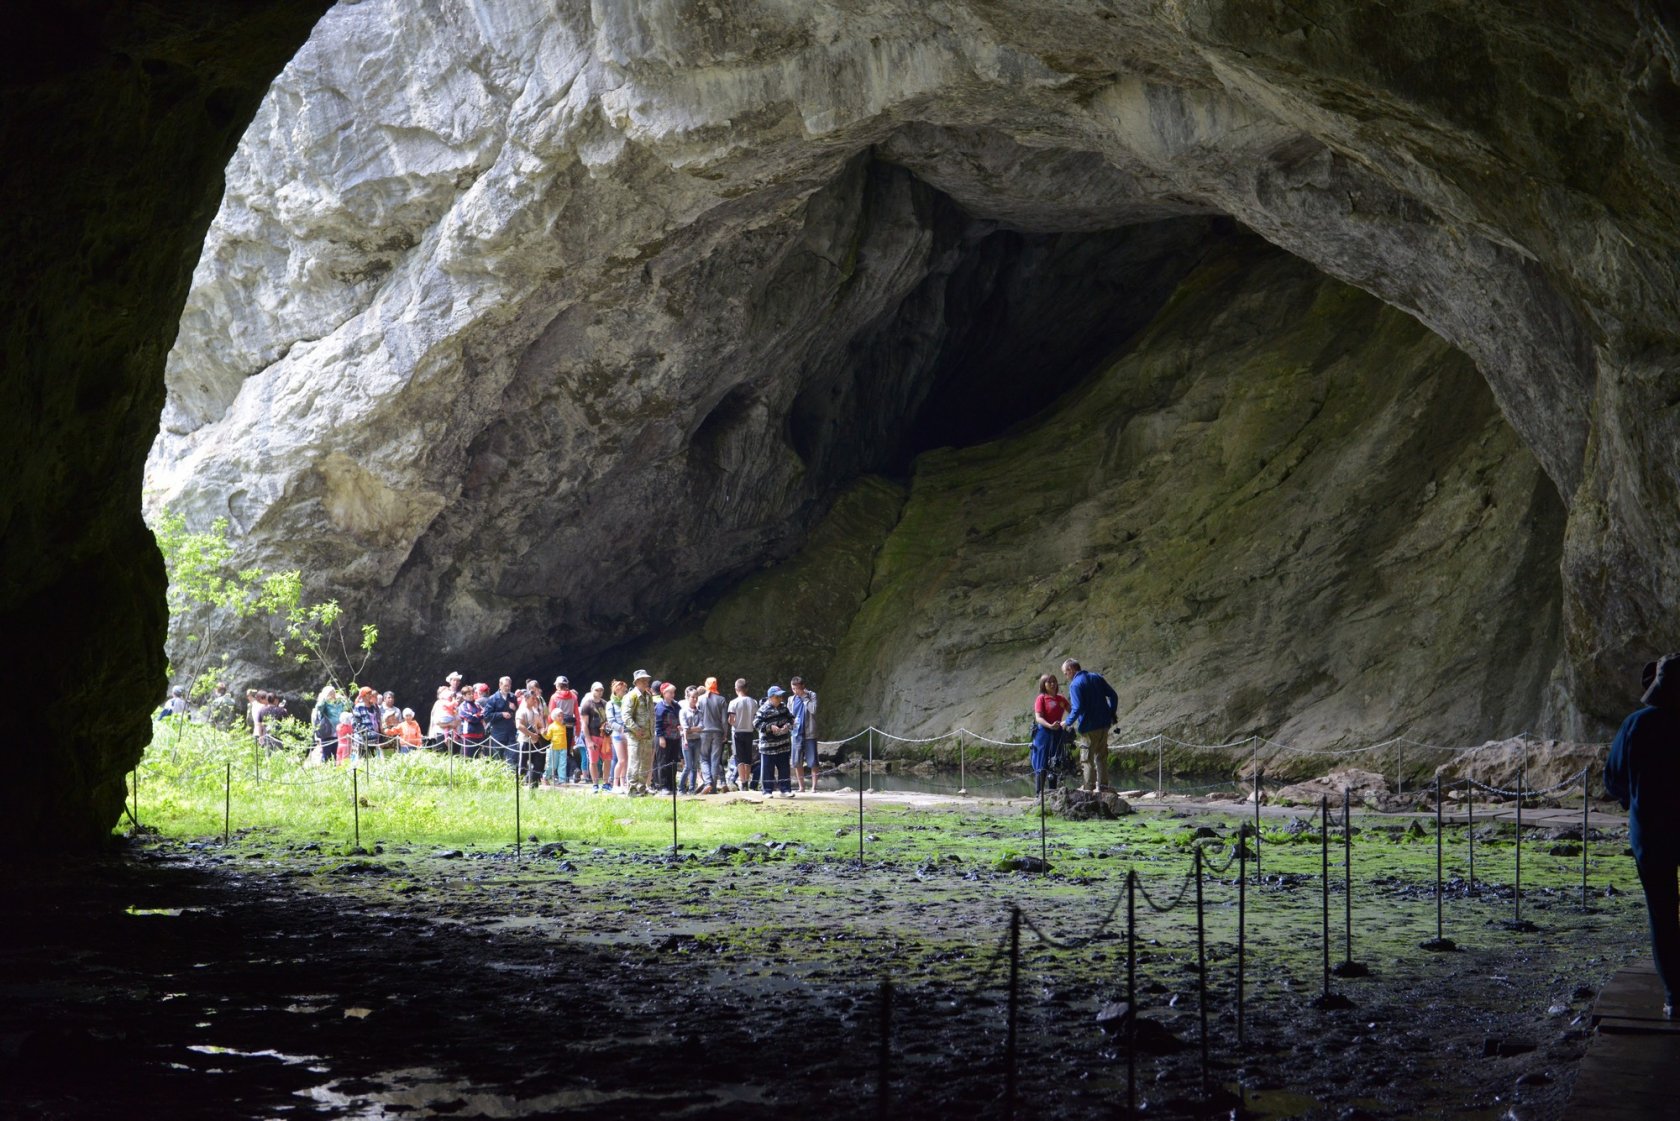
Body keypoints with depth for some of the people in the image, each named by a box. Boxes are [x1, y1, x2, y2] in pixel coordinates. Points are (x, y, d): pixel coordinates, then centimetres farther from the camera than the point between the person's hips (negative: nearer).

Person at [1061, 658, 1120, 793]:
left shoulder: (1075, 685, -12)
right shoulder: (1096, 677, 10)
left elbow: (1077, 708, -21)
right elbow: (1113, 695, 10)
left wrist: (1067, 722, -9)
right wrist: (1111, 715, 17)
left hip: (1089, 726, -7)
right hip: (1104, 723, 7)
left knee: (1087, 757, 2)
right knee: (1101, 756, 15)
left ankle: (1089, 786, 2)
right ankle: (1103, 784, 16)